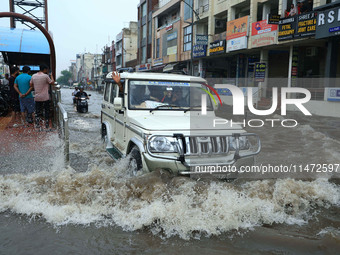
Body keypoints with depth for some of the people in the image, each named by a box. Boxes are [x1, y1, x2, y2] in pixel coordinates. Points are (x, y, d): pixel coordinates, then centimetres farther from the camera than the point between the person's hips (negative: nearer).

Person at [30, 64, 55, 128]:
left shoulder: (34, 76, 3)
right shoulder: (46, 76, -12)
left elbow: (31, 85, 8)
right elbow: (52, 82, -2)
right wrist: (51, 76, 10)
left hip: (37, 97, 4)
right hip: (45, 97, -4)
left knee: (37, 111, 12)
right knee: (47, 111, 8)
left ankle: (37, 124, 11)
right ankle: (47, 124, 11)